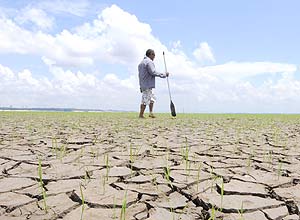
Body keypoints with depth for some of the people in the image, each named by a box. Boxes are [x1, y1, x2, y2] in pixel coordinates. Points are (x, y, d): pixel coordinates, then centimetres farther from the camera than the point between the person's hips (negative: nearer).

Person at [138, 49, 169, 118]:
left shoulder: (141, 62, 21)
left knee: (152, 98, 17)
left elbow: (140, 75, 21)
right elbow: (153, 72, -20)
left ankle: (151, 113, 16)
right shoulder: (149, 62, -10)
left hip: (142, 85, 10)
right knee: (145, 100, -6)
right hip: (148, 85, -10)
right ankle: (141, 115, -2)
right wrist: (164, 74, -12)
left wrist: (141, 86, 22)